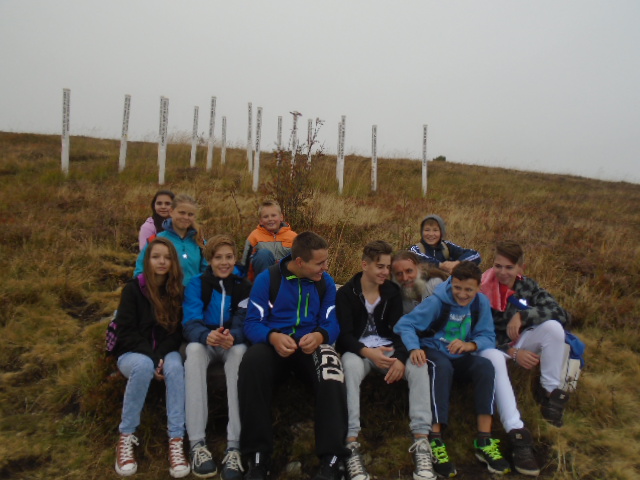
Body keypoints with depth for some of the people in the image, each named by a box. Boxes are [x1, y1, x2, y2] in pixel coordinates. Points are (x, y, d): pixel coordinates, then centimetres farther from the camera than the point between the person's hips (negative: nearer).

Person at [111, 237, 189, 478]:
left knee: (175, 365, -33)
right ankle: (126, 437, -23)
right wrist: (151, 358, -21)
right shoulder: (133, 288, -6)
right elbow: (126, 332, -10)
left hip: (166, 351, 2)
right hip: (133, 353, -2)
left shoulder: (177, 290, 2)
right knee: (144, 365, -37)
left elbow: (178, 331, 0)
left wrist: (162, 356, -18)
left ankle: (176, 441, -34)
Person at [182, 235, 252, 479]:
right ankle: (197, 443, -39)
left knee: (240, 351, -36)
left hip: (233, 344, 0)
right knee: (194, 349, -35)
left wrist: (232, 337, -34)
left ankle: (235, 446, -40)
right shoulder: (196, 284, 0)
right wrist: (207, 335, -37)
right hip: (204, 342, 0)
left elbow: (244, 323, -9)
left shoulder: (244, 286, 3)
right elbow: (190, 322, -13)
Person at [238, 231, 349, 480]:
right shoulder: (267, 278, -2)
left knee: (332, 373, -34)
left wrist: (319, 336, -22)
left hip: (310, 345, 1)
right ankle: (258, 457, -25)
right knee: (251, 363, -36)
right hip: (274, 344, -1)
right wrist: (273, 337, -27)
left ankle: (331, 459, -23)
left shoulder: (326, 282, 5)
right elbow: (252, 322, -5)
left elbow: (332, 324, 2)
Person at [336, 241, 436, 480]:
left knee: (418, 364, -28)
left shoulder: (393, 291, 6)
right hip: (359, 350, -3)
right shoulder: (346, 293, -3)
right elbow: (345, 335, -11)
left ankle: (421, 442, -30)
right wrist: (368, 352, -32)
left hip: (388, 349, 3)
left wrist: (400, 358, -24)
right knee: (350, 364, -39)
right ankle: (351, 445, -40)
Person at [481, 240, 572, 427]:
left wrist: (522, 316, -32)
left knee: (553, 326, -24)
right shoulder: (482, 289, -12)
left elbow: (559, 312, -17)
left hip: (521, 343, 4)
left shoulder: (528, 285, -1)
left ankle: (550, 389, -12)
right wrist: (512, 352, -23)